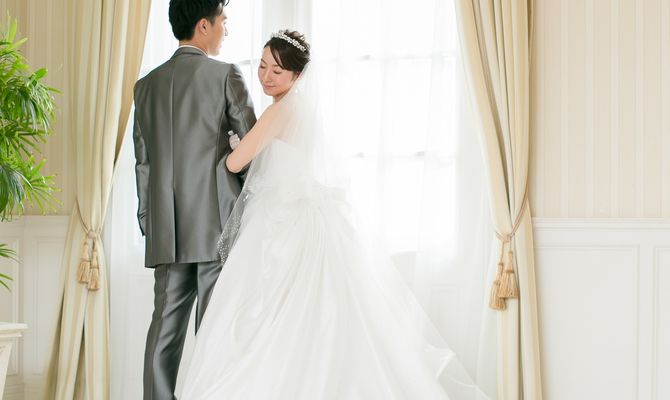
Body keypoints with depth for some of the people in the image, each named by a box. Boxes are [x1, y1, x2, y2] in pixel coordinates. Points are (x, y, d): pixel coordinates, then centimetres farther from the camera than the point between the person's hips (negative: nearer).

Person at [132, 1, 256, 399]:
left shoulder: (147, 84, 12)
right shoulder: (226, 75, -4)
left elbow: (143, 162, 14)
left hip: (167, 231, 5)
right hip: (217, 222, -5)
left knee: (166, 325, 5)